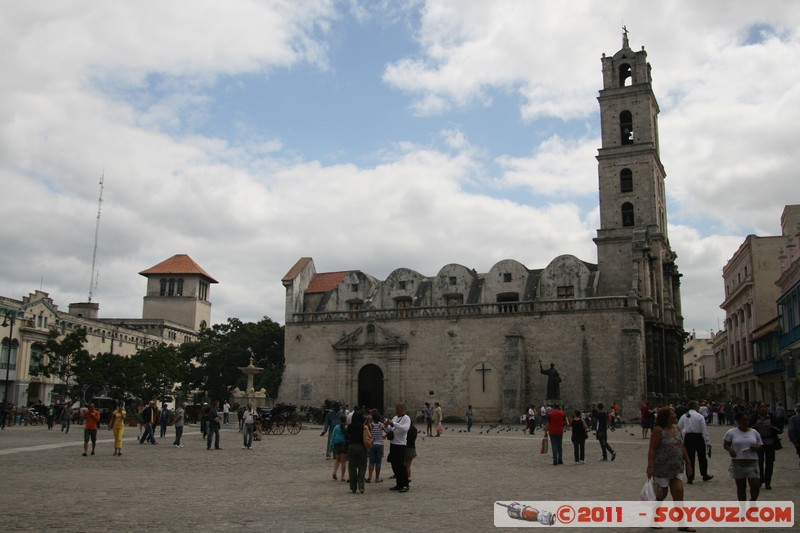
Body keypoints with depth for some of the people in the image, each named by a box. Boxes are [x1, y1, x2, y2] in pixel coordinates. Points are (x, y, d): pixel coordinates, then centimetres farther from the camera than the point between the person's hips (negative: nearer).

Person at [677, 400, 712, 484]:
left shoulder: (684, 416, 0)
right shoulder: (700, 416, -9)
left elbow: (679, 427, 6)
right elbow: (704, 430, -9)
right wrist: (708, 442, -6)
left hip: (688, 438, 2)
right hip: (699, 437, -2)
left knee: (689, 458, 6)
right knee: (702, 457, 15)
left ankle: (690, 478, 8)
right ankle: (705, 476, 28)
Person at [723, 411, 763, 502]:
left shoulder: (754, 432, 9)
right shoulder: (731, 432, 1)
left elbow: (760, 446, 12)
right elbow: (725, 444, 3)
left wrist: (756, 448, -11)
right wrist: (730, 449, -18)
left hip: (752, 462, 2)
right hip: (738, 463, -1)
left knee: (755, 485, -8)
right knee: (741, 487, 6)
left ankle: (752, 502, 20)